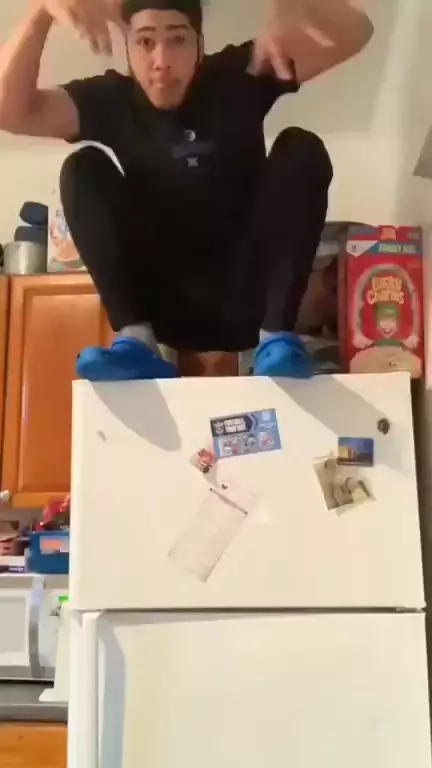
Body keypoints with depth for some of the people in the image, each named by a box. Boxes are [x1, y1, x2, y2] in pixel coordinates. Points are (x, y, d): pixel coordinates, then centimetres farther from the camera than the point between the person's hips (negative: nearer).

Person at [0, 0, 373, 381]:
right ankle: (137, 342, -27)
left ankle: (276, 337, -27)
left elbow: (355, 33, -10)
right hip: (167, 305, 1)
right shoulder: (112, 99, 0)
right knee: (84, 168, -14)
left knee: (303, 149, -17)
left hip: (246, 295, 0)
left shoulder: (237, 77, -1)